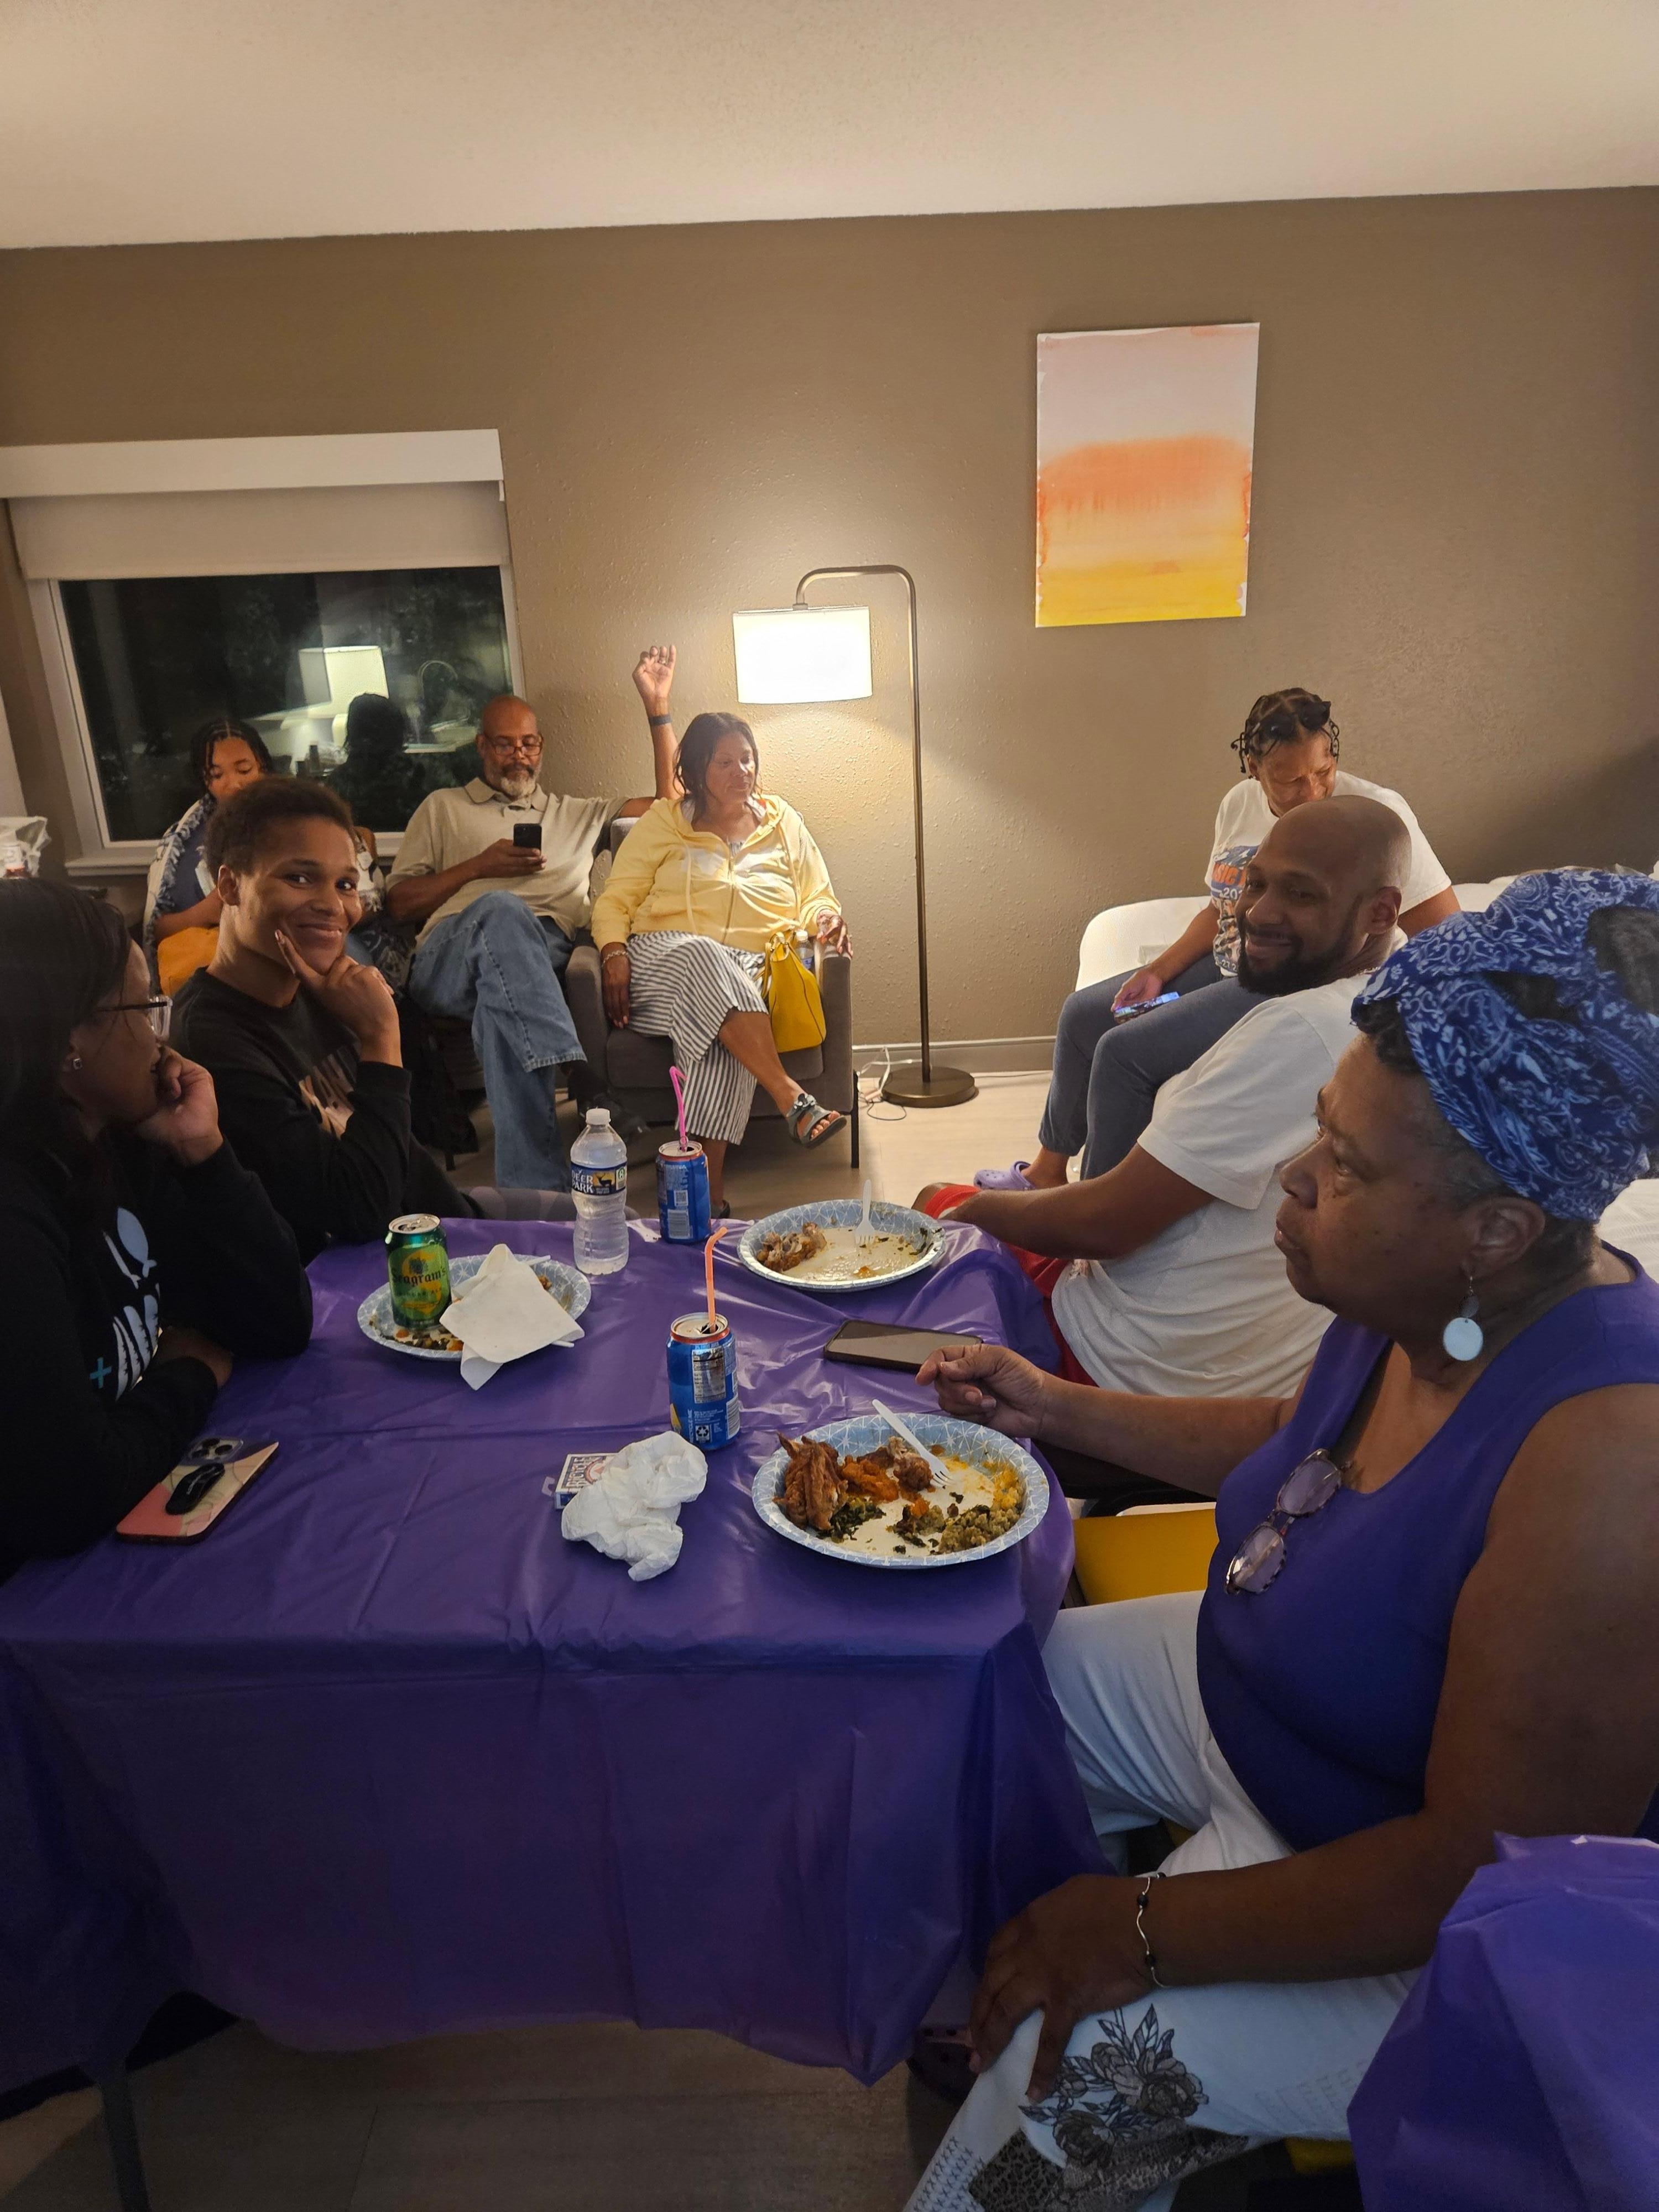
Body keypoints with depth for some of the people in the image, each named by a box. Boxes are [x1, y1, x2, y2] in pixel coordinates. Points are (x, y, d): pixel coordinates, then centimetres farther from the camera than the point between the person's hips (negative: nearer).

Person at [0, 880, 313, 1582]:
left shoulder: (116, 1147, -1)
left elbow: (280, 1325, 1)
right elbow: (68, 1495, -30)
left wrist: (204, 1152, -11)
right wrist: (192, 1376, -10)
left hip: (158, 1511, 7)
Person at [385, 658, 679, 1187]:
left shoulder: (576, 814, 36)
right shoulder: (443, 808, 30)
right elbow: (399, 904, 20)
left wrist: (657, 705, 26)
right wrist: (480, 866, 7)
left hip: (544, 952, 2)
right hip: (446, 959, -2)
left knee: (504, 999, -39)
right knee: (502, 910, -41)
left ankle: (531, 1187, -53)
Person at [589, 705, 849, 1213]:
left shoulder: (783, 823, 24)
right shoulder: (663, 823, 18)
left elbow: (817, 899, 23)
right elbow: (615, 900, 12)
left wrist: (825, 918, -4)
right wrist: (614, 956, -9)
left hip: (753, 972, 1)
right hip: (664, 958, -1)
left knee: (724, 1038, -37)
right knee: (704, 956, -40)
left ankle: (707, 1186, -44)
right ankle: (792, 1100, -49)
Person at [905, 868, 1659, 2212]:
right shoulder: (1417, 1307, -12)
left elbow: (1482, 1867, -29)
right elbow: (1296, 1437, 10)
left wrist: (1149, 1930, -23)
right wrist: (1058, 1410, 4)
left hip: (1420, 1932, -7)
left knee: (1077, 2060, -21)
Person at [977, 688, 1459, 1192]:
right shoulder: (1241, 803, 3)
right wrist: (1158, 973, 3)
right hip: (1227, 969, 8)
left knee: (1125, 1051, -20)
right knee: (1082, 1014, 8)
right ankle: (1049, 1169, 25)